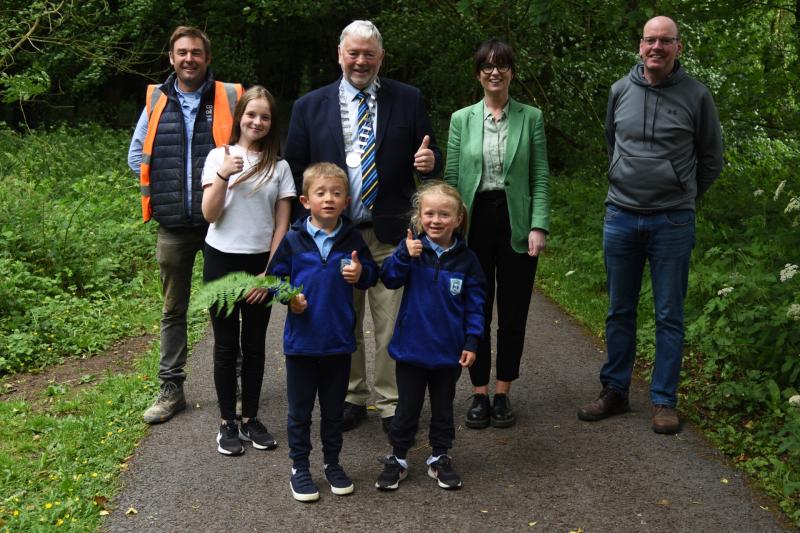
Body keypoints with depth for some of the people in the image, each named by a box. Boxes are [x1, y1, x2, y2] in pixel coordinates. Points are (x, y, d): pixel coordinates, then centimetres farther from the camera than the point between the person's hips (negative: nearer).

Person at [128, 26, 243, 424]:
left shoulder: (230, 98, -2)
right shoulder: (156, 101, 6)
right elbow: (136, 154, 13)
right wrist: (161, 189, 1)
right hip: (173, 226, 3)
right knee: (173, 310, 11)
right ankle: (171, 390, 21)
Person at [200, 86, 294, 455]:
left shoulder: (279, 167, 2)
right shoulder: (218, 157, 0)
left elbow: (282, 225, 2)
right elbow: (210, 215, -6)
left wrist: (270, 272, -4)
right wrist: (222, 175, -20)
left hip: (260, 263, 1)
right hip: (222, 260, -1)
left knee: (254, 344, 9)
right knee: (226, 344, 6)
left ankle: (250, 418, 20)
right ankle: (227, 422, 16)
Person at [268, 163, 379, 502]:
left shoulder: (352, 239, -2)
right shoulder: (293, 240, -6)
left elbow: (372, 273, 7)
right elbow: (275, 277, 2)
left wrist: (360, 274, -15)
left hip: (339, 341, 1)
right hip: (301, 341, -1)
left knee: (334, 409, 16)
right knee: (300, 410, 11)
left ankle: (332, 462, 34)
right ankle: (299, 467, 27)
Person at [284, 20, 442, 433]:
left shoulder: (408, 100, 4)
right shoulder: (310, 106, 5)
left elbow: (428, 158, 7)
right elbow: (295, 168, 6)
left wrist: (429, 161, -17)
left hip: (391, 233, -1)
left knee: (392, 326, 3)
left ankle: (391, 403, 18)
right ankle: (351, 397, 30)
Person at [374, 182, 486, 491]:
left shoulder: (465, 259, -4)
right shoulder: (411, 248, -6)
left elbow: (474, 304, 0)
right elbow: (389, 279, -13)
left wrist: (471, 342, -4)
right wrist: (404, 256, -28)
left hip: (448, 351, 1)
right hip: (411, 348, -1)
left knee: (443, 408, 17)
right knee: (407, 408, 12)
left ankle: (440, 458, 34)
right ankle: (397, 459, 27)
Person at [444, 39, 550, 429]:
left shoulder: (531, 117, 4)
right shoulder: (462, 119, 6)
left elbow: (540, 177, 2)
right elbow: (452, 177, 4)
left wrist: (539, 226, -8)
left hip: (516, 222, 0)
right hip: (474, 222, 1)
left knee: (513, 314, 5)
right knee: (476, 312, 5)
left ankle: (503, 394, 20)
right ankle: (479, 394, 18)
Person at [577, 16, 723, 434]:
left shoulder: (695, 95, -3)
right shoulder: (620, 91, 4)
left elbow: (711, 159, 8)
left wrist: (682, 197, 13)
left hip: (672, 222, -2)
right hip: (620, 216, 3)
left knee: (669, 316, 4)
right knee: (619, 311, 11)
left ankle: (664, 401, 15)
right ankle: (614, 392, 23)